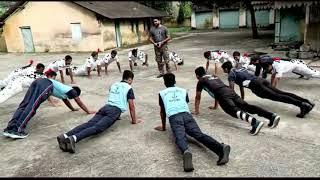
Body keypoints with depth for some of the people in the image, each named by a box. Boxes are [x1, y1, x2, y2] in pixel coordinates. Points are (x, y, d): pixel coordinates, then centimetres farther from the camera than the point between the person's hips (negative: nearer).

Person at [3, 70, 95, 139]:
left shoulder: (65, 90, 38)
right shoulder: (72, 90, 20)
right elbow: (79, 102, 23)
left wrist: (73, 109, 66)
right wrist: (88, 111, 32)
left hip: (38, 81, 8)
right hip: (46, 85, -8)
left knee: (24, 105, -5)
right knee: (32, 106, -19)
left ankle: (10, 128, -16)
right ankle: (18, 130, -29)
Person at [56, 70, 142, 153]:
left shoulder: (114, 85, 30)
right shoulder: (129, 88, 10)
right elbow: (131, 106, 8)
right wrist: (134, 120, 18)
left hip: (106, 107, 6)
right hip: (115, 110, -6)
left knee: (89, 124, -13)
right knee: (97, 127, -23)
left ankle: (65, 136, -33)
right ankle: (74, 138, -46)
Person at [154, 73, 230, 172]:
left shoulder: (162, 93, 26)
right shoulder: (183, 91, 32)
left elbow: (162, 111, 30)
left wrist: (163, 127, 41)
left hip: (174, 117, -2)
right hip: (187, 115, 2)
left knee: (180, 137, -25)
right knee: (199, 134, -17)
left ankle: (186, 152, -61)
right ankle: (221, 147, -44)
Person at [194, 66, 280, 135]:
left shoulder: (201, 81, 19)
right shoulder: (214, 76, 39)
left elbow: (198, 97, 23)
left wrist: (196, 110, 35)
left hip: (222, 95, -7)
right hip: (230, 91, 7)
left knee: (234, 110, -24)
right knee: (246, 106, -4)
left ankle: (255, 122, -47)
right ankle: (272, 116, -18)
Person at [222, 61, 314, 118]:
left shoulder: (231, 75, 8)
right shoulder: (239, 70, 34)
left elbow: (231, 89, -1)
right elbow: (241, 86, 40)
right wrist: (242, 100, 46)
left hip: (255, 85, -8)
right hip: (261, 79, 8)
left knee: (277, 96, -18)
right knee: (281, 93, -1)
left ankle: (302, 105, -30)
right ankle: (307, 102, -9)